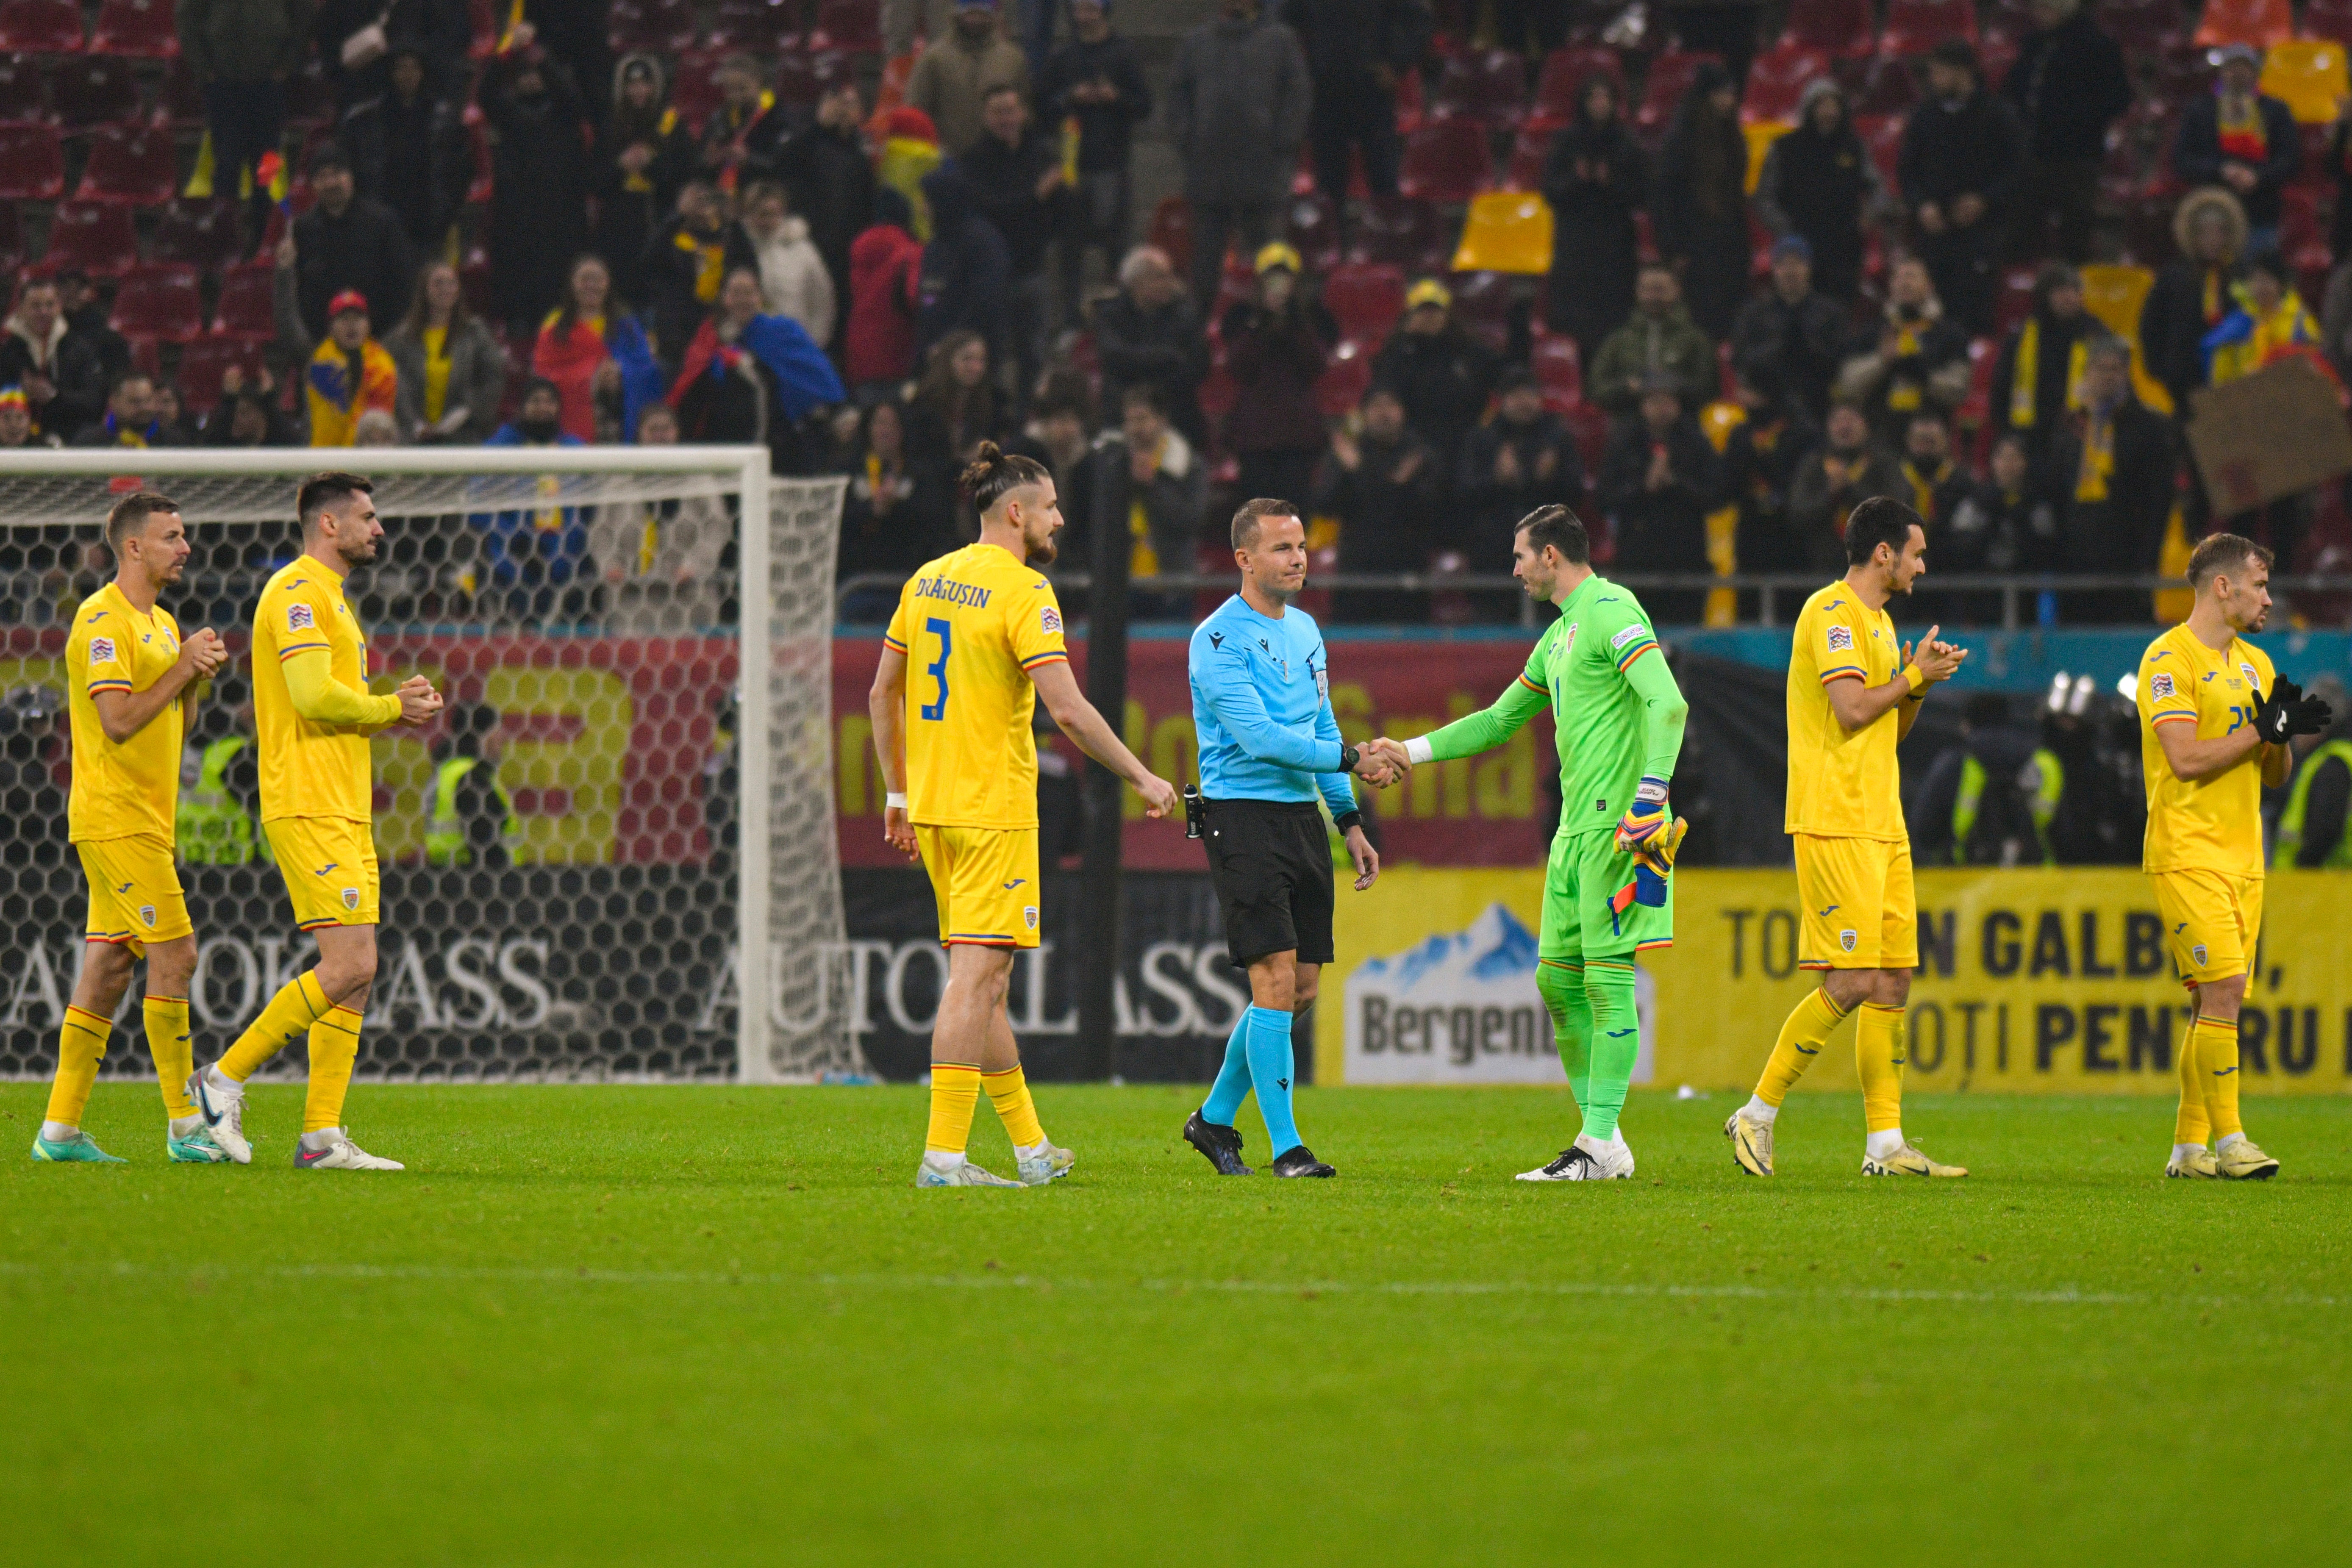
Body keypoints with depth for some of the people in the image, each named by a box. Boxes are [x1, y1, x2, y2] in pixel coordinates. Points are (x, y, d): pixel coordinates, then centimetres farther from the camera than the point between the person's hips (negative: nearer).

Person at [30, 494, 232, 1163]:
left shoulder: (161, 623, 19)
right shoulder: (103, 620, -12)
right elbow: (118, 720, -20)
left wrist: (196, 675, 3)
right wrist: (183, 668, -13)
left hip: (145, 819, 10)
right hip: (116, 819, -10)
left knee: (107, 968, 7)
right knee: (174, 957, -11)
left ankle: (61, 1130, 8)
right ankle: (186, 1127, -9)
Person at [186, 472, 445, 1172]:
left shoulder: (326, 597, 22)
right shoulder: (299, 593, -11)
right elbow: (314, 696, -22)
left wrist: (394, 706, 10)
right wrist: (394, 708, -8)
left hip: (343, 812, 10)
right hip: (309, 809, -10)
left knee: (357, 971, 4)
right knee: (348, 966, -15)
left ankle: (321, 1135, 3)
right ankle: (226, 1078, -7)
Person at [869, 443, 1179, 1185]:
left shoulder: (927, 581, 11)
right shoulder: (1021, 590, -13)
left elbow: (882, 694, 16)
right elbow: (1067, 709, -19)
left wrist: (898, 794, 23)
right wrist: (1141, 778, -9)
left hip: (931, 809, 8)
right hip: (993, 809, -8)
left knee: (983, 979, 14)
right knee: (976, 976, -8)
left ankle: (1031, 1148, 22)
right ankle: (944, 1155, -13)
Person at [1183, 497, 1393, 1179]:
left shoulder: (1304, 630, 15)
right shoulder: (1219, 638, -10)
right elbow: (1258, 736, -19)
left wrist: (1350, 822, 20)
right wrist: (1348, 760, -19)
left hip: (1303, 816, 8)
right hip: (1243, 812, -8)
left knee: (1299, 990, 7)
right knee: (1276, 981, -13)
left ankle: (1215, 1118, 23)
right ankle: (1285, 1148, -10)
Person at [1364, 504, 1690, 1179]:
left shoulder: (1610, 611, -9)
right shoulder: (1560, 635, 21)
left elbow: (1667, 704, -21)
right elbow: (1500, 720, 32)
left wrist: (1649, 801, -27)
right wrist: (1410, 752, 28)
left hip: (1617, 826, -10)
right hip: (1576, 827, 10)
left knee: (1607, 979, -9)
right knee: (1557, 979, 7)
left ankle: (1600, 1146, -8)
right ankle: (1604, 1141, 11)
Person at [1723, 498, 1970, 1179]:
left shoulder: (1876, 619, 21)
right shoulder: (1833, 613, -10)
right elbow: (1852, 710, -20)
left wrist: (1918, 682, 8)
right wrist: (1914, 677, -7)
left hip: (1882, 827, 10)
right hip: (1836, 824, -10)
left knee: (1893, 982, 5)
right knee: (1851, 983, -13)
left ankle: (1886, 1143, 5)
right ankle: (1758, 1115, -4)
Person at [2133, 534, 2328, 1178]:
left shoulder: (2254, 663, 17)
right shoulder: (2170, 659, -8)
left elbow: (2275, 775, 18)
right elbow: (2186, 757, -18)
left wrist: (2283, 734, -2)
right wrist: (2263, 729, -16)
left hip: (2243, 857, 8)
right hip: (2188, 853, -8)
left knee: (2216, 1001, 6)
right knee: (2223, 990, -15)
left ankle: (2190, 1146, 10)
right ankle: (2228, 1140, -14)